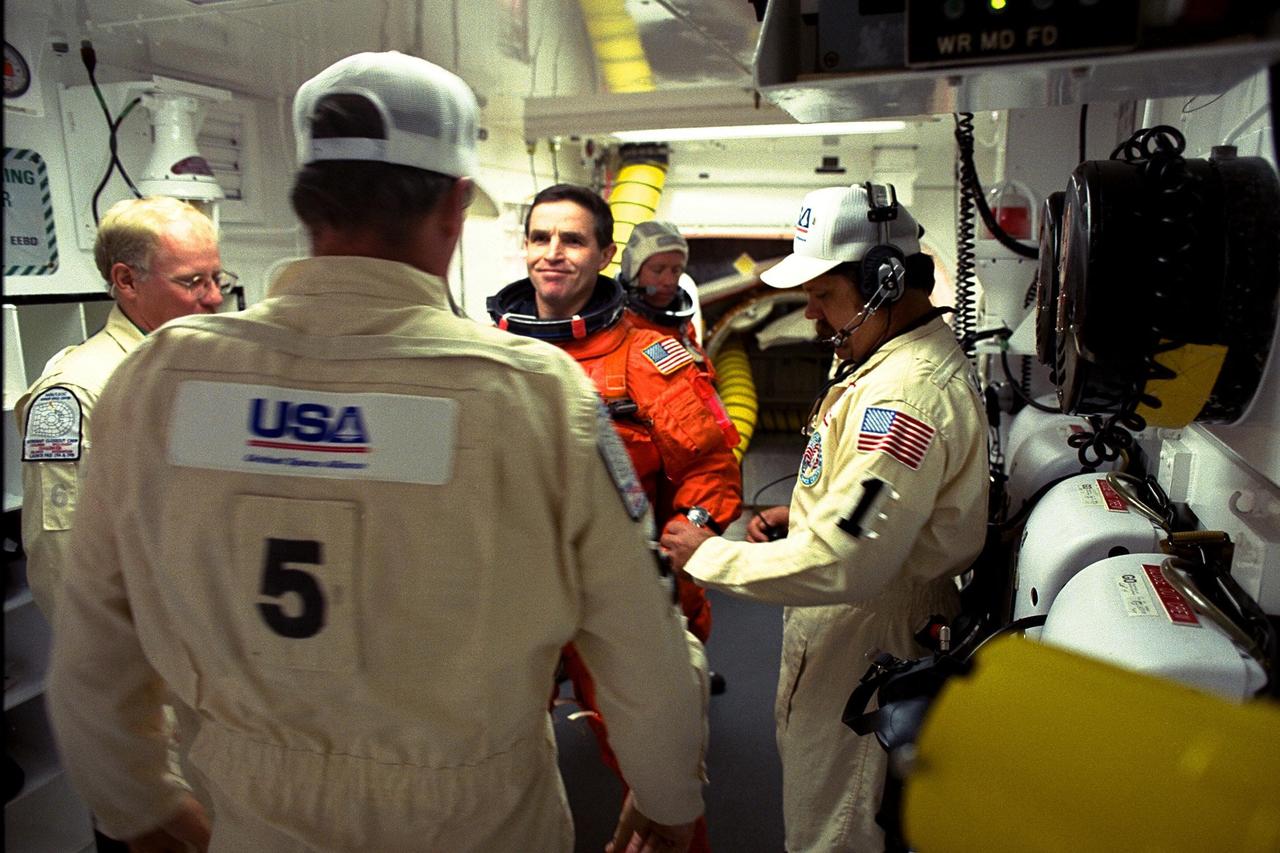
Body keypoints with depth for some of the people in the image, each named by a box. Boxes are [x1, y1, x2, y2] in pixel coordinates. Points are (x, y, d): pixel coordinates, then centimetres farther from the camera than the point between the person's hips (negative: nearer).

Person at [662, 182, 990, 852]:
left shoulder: (906, 394, -28)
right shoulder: (897, 358, 8)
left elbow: (841, 565, -33)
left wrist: (708, 557, -22)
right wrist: (803, 512, 5)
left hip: (860, 652, -10)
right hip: (836, 633, 10)